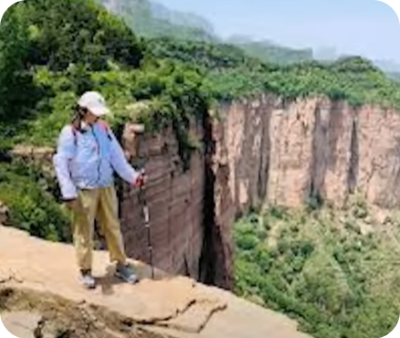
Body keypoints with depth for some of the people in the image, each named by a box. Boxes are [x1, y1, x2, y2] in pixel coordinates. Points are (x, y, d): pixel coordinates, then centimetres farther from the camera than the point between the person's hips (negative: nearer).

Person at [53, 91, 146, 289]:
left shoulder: (104, 129, 5)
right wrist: (68, 193, -19)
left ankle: (121, 265, 26)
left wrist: (133, 177, -1)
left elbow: (117, 157, 8)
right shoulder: (70, 133, -9)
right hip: (84, 191, -4)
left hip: (106, 187, 5)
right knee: (84, 232, 6)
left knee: (113, 227, 13)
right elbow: (61, 164, -11)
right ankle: (86, 271, 22)